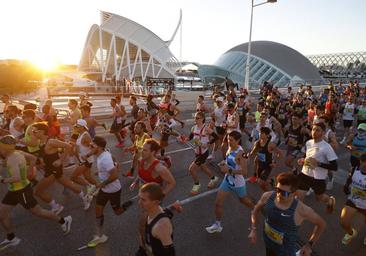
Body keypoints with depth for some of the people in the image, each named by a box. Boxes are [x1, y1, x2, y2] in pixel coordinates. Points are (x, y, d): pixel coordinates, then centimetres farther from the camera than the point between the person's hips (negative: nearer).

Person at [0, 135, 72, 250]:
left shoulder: (12, 159, -27)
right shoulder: (17, 152, -1)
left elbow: (17, 178, -37)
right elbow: (33, 158, 12)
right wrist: (26, 170, 14)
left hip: (22, 191, -9)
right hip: (14, 190, 9)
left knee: (38, 212, 5)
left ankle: (63, 221, 20)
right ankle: (11, 238, 33)